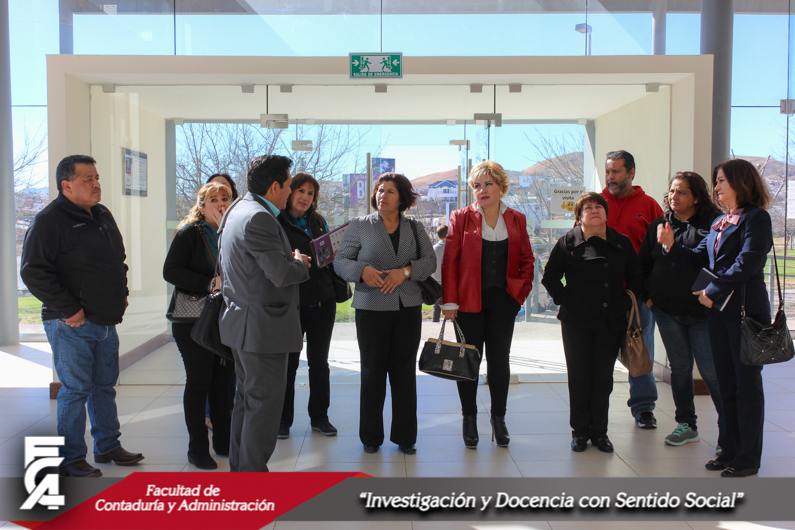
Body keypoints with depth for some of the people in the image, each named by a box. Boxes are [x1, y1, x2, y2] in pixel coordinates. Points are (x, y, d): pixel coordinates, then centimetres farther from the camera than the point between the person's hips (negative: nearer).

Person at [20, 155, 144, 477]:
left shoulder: (103, 216, 13)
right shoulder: (49, 221, -12)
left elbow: (118, 260, 26)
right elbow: (33, 272, -17)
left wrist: (121, 294, 14)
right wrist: (68, 309, -18)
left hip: (107, 321, 8)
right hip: (72, 325, -7)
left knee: (105, 386, 15)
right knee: (76, 389, -2)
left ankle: (107, 447, 28)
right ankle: (70, 459, 11)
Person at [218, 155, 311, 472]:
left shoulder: (238, 210, 13)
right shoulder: (259, 218, -20)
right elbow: (282, 274, -23)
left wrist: (289, 259, 11)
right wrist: (300, 262, -4)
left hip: (241, 322, 11)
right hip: (262, 326, -11)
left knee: (248, 397, 19)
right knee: (265, 401, -1)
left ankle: (239, 467, 31)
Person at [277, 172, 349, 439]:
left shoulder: (319, 222, 13)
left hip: (323, 300, 4)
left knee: (319, 361, 11)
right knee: (288, 362, 5)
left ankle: (319, 417, 22)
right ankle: (283, 419, 19)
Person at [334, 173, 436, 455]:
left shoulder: (415, 228, 10)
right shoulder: (359, 226, 4)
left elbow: (430, 260, 4)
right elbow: (340, 261, 0)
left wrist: (406, 271, -14)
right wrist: (362, 270, -20)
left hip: (408, 307, 2)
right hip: (371, 307, -2)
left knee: (405, 371, 5)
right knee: (372, 371, 3)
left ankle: (405, 436, 17)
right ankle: (370, 437, 17)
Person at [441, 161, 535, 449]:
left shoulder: (517, 220, 7)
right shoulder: (461, 217, 0)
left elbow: (527, 259, 12)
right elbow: (449, 261, -4)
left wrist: (522, 290, -1)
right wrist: (449, 301, -9)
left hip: (503, 301, 2)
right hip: (469, 301, -2)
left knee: (500, 359, 8)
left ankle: (499, 418, 24)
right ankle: (469, 419, 20)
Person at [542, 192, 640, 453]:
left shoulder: (622, 243, 8)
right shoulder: (568, 243, -1)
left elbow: (635, 277, 17)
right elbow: (550, 277, 4)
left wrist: (626, 302, 5)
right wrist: (564, 300, -5)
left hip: (611, 323, 2)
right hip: (576, 323, -2)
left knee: (604, 378, 8)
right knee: (579, 377, 4)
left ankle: (599, 431, 20)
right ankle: (580, 431, 17)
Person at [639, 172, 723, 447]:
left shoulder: (713, 222, -3)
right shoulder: (659, 225, 10)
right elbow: (643, 264, 15)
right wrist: (647, 295, 8)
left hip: (702, 311, -4)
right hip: (667, 312, 4)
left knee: (711, 371, -2)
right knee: (679, 368, 12)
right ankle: (686, 424, 25)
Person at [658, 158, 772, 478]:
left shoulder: (756, 218, -8)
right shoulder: (719, 223, 16)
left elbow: (747, 263, -18)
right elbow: (699, 258, 11)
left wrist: (713, 291, -15)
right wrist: (671, 246, -3)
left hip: (746, 310, -7)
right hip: (718, 311, 8)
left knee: (747, 384, 1)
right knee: (726, 384, 13)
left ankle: (749, 457, 11)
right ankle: (729, 449, 24)